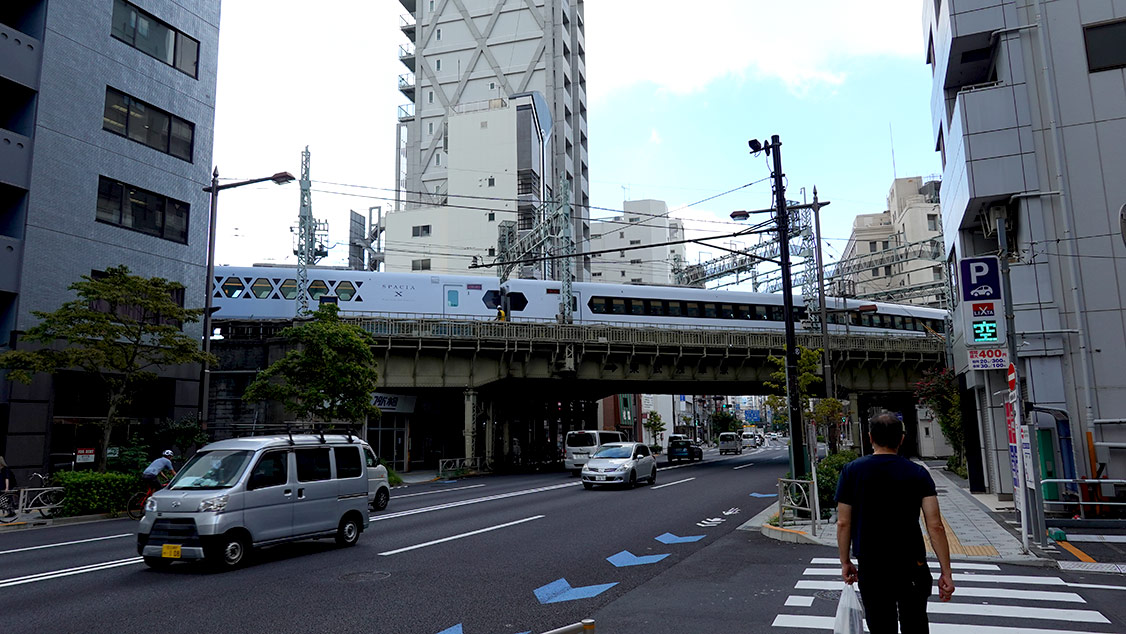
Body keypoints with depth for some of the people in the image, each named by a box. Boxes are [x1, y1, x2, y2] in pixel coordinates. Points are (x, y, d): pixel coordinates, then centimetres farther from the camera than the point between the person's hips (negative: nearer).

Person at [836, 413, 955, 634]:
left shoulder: (851, 471, -4)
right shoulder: (918, 474, -4)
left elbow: (843, 523, -3)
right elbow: (935, 526, -8)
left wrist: (845, 562, 7)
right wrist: (946, 572, -3)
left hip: (870, 568, 0)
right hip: (912, 566, 1)